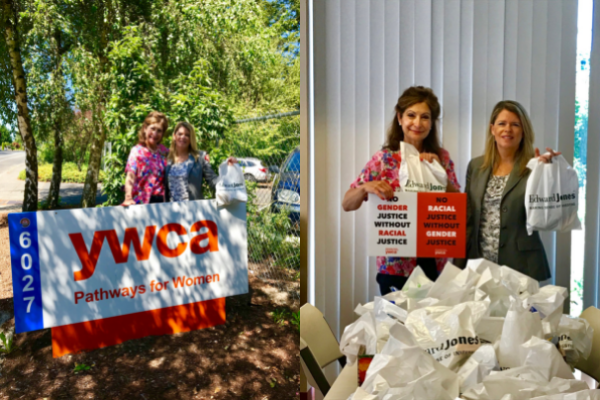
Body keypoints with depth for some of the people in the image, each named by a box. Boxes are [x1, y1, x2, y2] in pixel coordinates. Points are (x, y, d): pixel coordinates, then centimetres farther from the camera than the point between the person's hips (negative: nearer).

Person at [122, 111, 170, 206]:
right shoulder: (137, 151, 1)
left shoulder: (165, 152, 10)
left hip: (161, 202, 3)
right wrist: (128, 198, -28)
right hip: (141, 202, -3)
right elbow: (130, 176, -12)